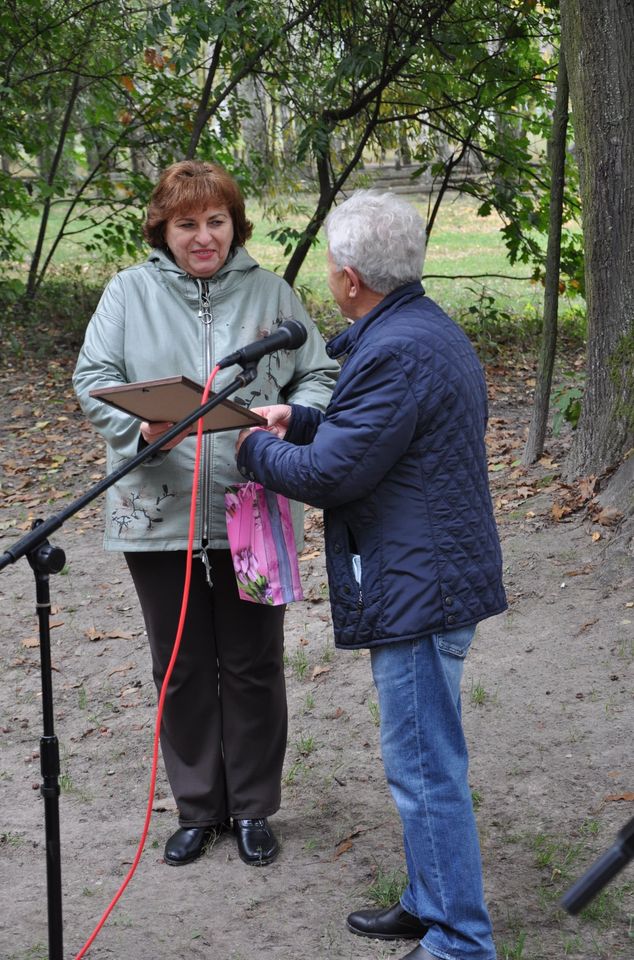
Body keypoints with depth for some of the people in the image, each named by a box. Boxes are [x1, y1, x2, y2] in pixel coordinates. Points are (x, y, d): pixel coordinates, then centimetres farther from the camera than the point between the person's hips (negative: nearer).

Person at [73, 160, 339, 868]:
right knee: (182, 668, 12)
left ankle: (253, 809, 27)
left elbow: (319, 377, 6)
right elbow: (93, 379, -3)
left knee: (253, 665, 10)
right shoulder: (130, 292, 2)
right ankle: (198, 808, 29)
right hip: (160, 514, 0)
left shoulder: (270, 292, 4)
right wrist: (142, 427, -23)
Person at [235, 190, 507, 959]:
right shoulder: (430, 330, 14)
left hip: (419, 588, -11)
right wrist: (300, 421, 18)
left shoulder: (397, 353, -21)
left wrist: (255, 448, -2)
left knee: (425, 772, -2)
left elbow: (328, 473, -20)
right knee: (426, 763, 21)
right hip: (433, 576, 11)